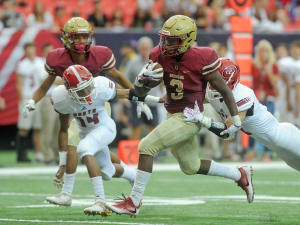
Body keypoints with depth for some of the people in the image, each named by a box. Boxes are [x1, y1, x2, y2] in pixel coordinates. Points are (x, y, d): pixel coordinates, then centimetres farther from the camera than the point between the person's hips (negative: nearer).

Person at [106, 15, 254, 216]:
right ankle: (240, 175, 40)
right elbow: (140, 92, 0)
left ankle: (134, 202, -14)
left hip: (189, 118, -8)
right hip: (174, 116, 8)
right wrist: (143, 80, -23)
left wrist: (236, 119, -3)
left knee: (147, 146, -19)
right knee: (191, 167, 22)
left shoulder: (201, 60, -19)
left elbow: (224, 90, -7)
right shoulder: (161, 57, -3)